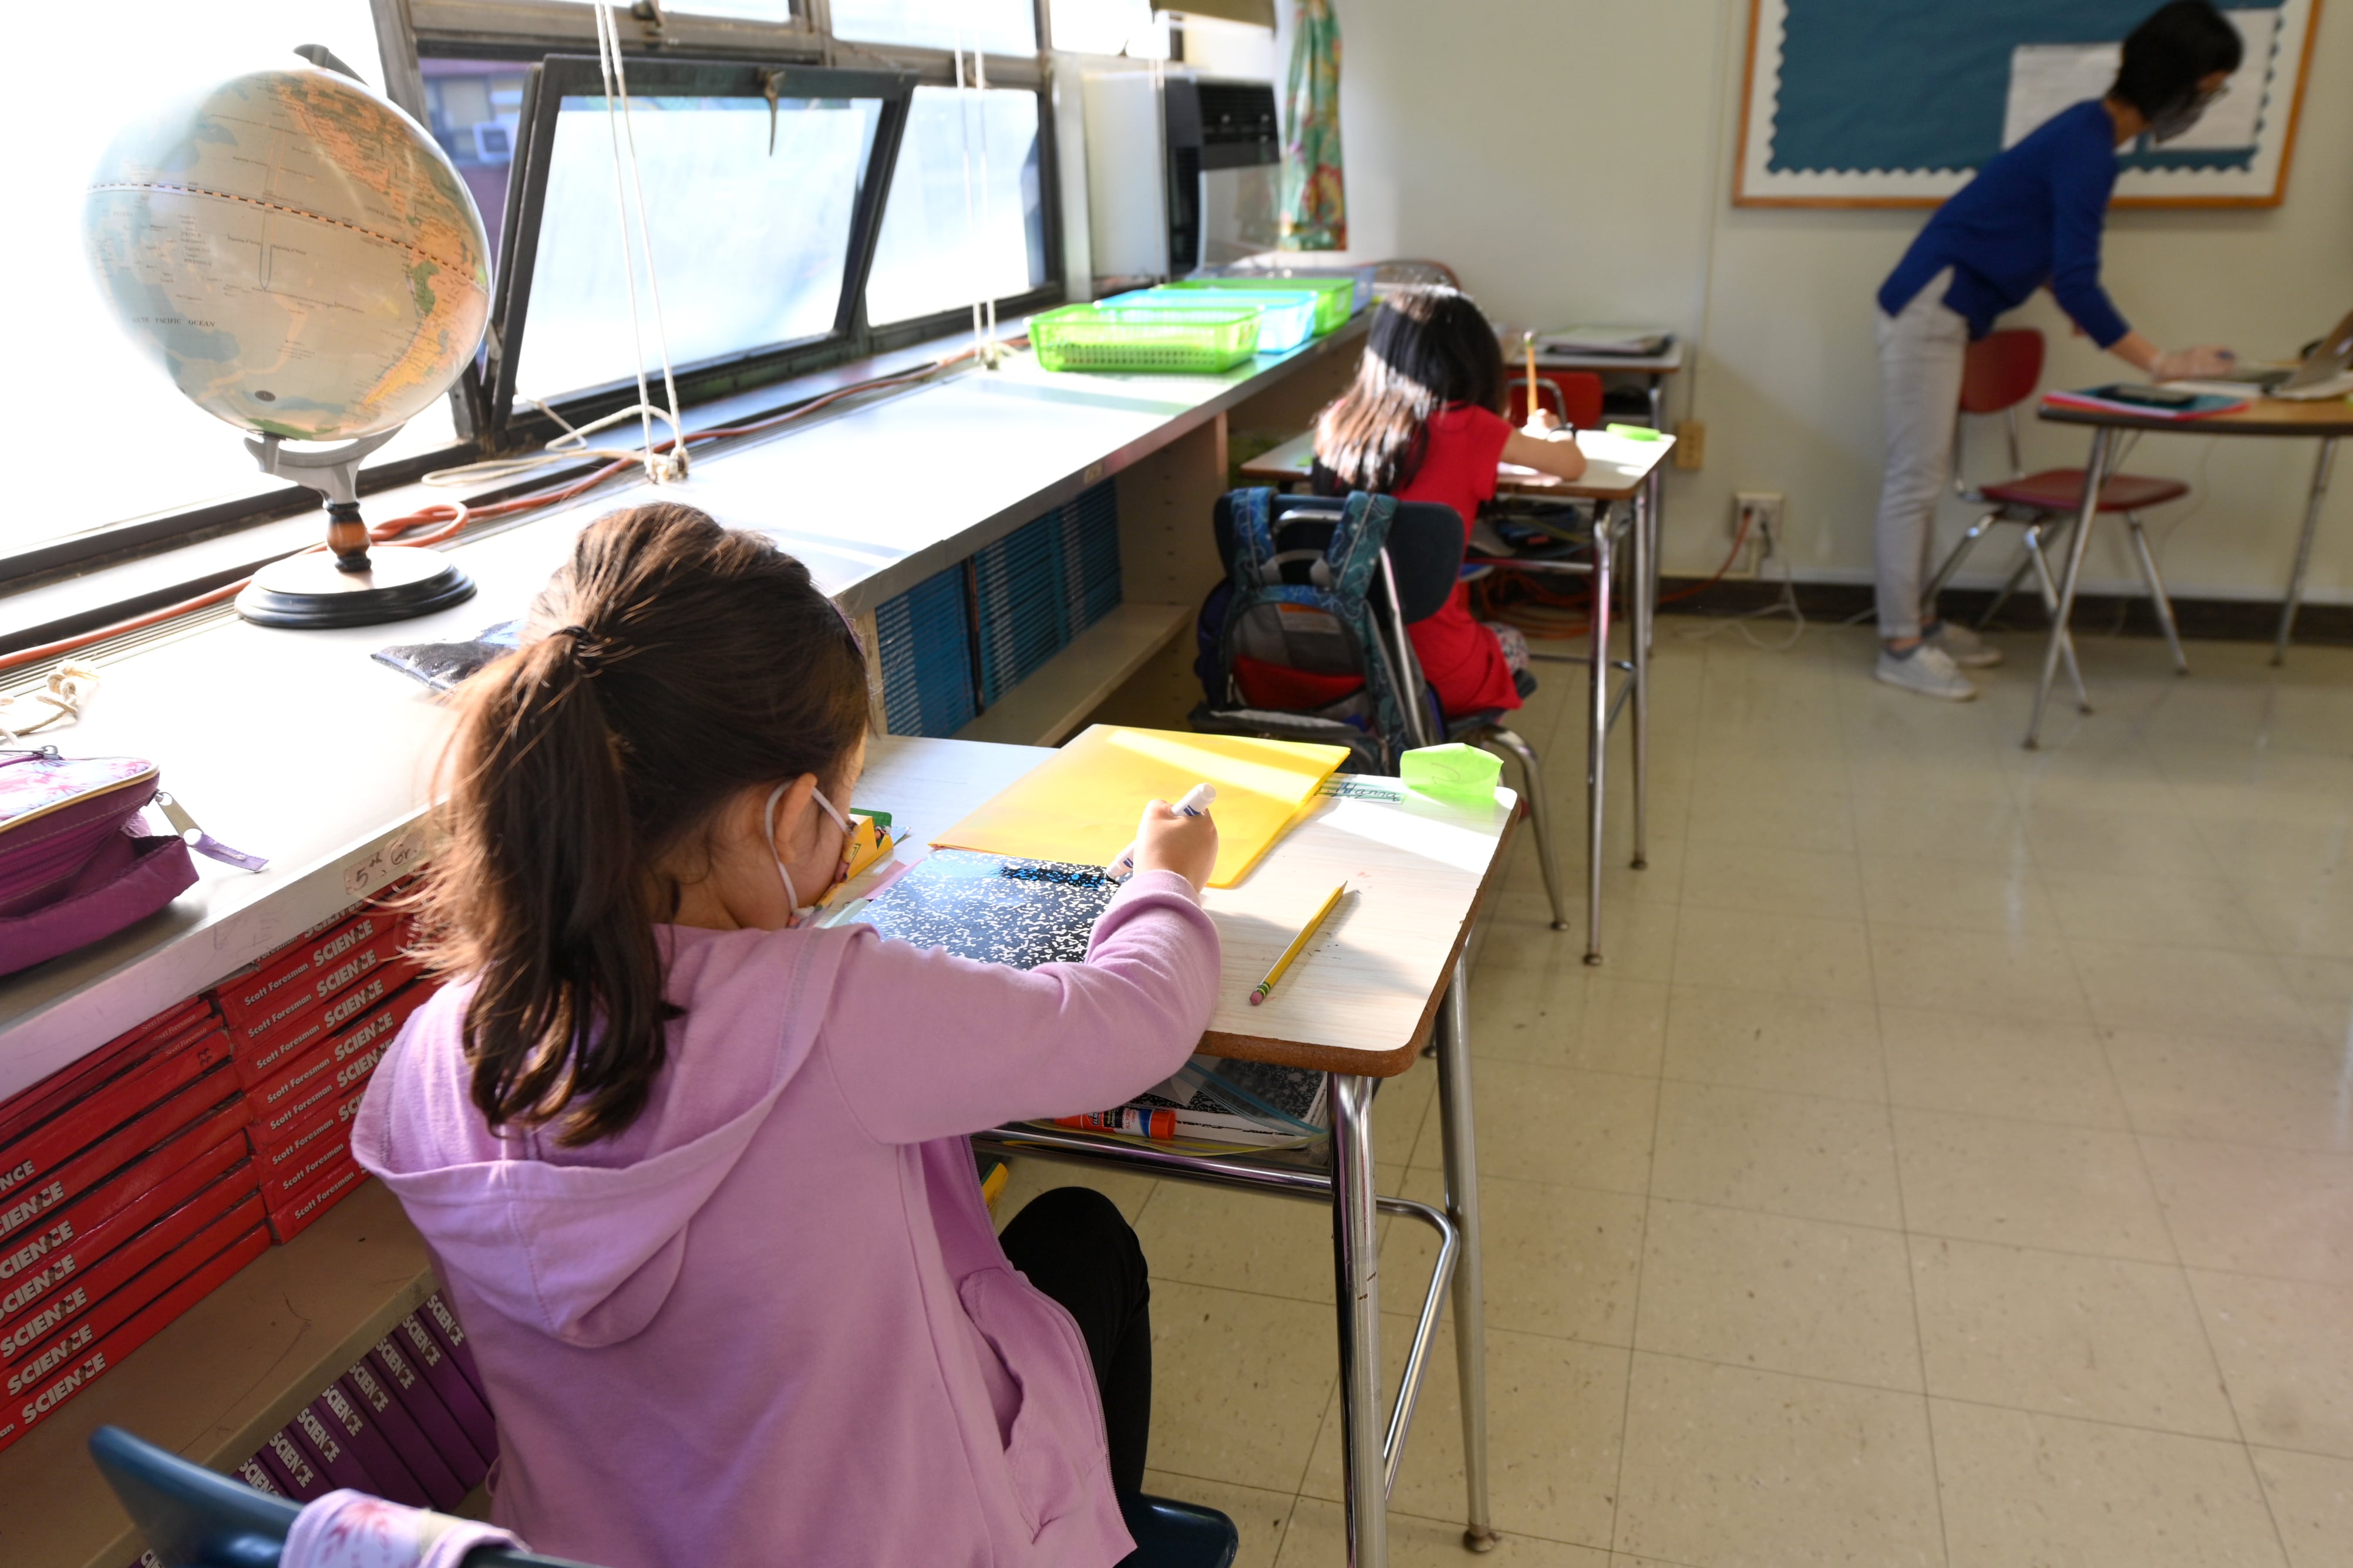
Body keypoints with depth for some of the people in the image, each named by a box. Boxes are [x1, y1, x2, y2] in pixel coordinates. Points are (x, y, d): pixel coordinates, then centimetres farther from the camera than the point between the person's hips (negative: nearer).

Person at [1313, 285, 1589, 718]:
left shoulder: (1339, 420, 1)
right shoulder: (1468, 429, -10)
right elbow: (1572, 463, 5)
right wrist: (1547, 430, 26)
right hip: (1431, 667, -4)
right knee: (1512, 644, 31)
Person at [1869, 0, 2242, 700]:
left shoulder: (2089, 131, 13)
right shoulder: (2090, 149, -17)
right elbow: (2075, 282, -23)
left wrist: (2075, 296, 19)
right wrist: (2160, 364, -20)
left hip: (1941, 312, 10)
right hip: (1929, 311, -10)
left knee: (1925, 478, 12)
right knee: (1915, 480, -7)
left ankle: (1919, 622, 20)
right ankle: (1900, 648, -3)